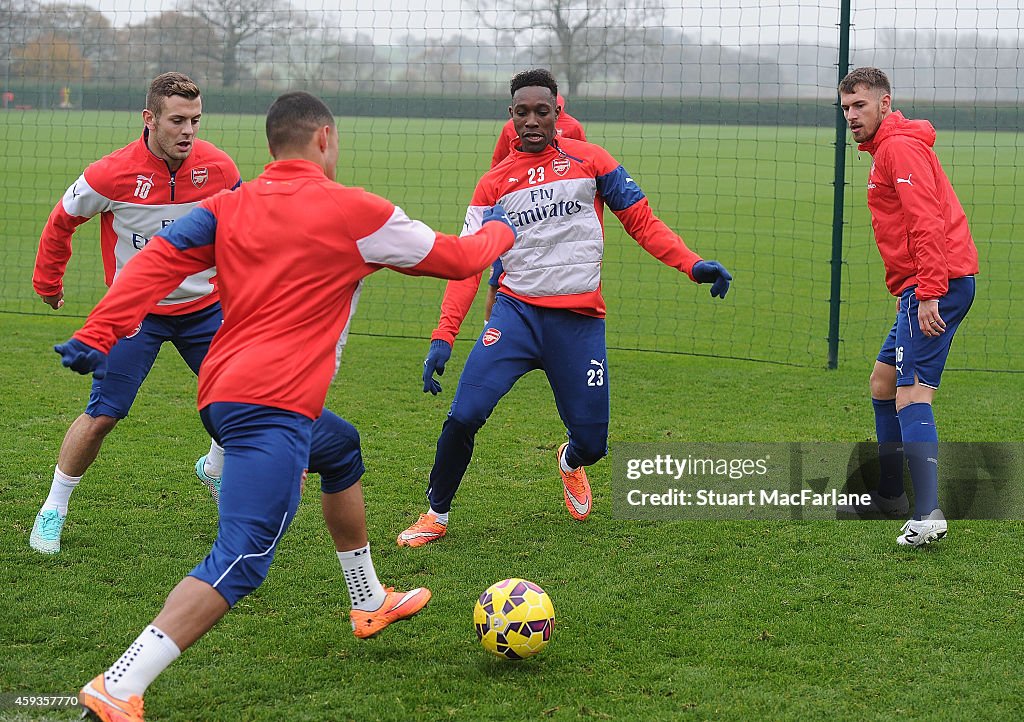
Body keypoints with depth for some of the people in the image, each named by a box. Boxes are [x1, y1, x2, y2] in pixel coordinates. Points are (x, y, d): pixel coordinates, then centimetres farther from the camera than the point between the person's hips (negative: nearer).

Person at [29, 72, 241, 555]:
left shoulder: (218, 167, -12)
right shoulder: (113, 174, -20)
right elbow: (61, 222, -1)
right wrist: (47, 281, 10)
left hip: (205, 307, 3)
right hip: (136, 311, -3)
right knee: (101, 416, -8)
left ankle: (216, 468, 34)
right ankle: (53, 510, 11)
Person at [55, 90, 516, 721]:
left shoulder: (229, 206, 13)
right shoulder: (354, 212, 0)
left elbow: (158, 260, 0)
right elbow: (457, 259, 12)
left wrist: (97, 336, -4)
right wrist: (500, 232, 32)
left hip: (223, 392, 9)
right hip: (273, 406, -9)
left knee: (344, 454, 34)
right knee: (241, 562, -16)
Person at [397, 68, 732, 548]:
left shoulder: (590, 161, 5)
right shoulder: (493, 184, 8)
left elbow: (641, 223, 6)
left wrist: (693, 265, -10)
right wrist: (443, 336, -7)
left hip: (580, 322, 0)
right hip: (516, 310, 0)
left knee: (591, 443, 1)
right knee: (464, 415, -18)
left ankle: (570, 462, 41)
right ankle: (436, 515, 4)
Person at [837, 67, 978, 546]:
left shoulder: (900, 148, -10)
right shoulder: (885, 150, 22)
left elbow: (927, 223, -20)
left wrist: (929, 292, -26)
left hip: (935, 284, -11)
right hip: (918, 289, 11)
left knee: (911, 394, -18)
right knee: (883, 383, 20)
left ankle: (927, 514, -29)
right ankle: (890, 495, 30)